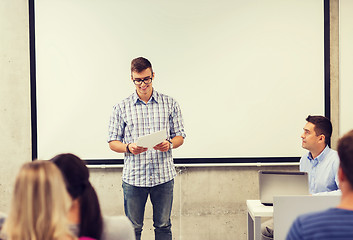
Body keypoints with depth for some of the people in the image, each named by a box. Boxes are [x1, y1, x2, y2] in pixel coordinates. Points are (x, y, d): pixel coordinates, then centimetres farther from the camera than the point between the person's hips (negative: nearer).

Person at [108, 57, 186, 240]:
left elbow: (180, 136, 8)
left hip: (164, 176, 1)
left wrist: (169, 144, -14)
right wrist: (128, 148, -16)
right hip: (133, 177, 0)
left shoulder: (170, 104, 5)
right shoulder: (121, 108, 3)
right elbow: (113, 142, 5)